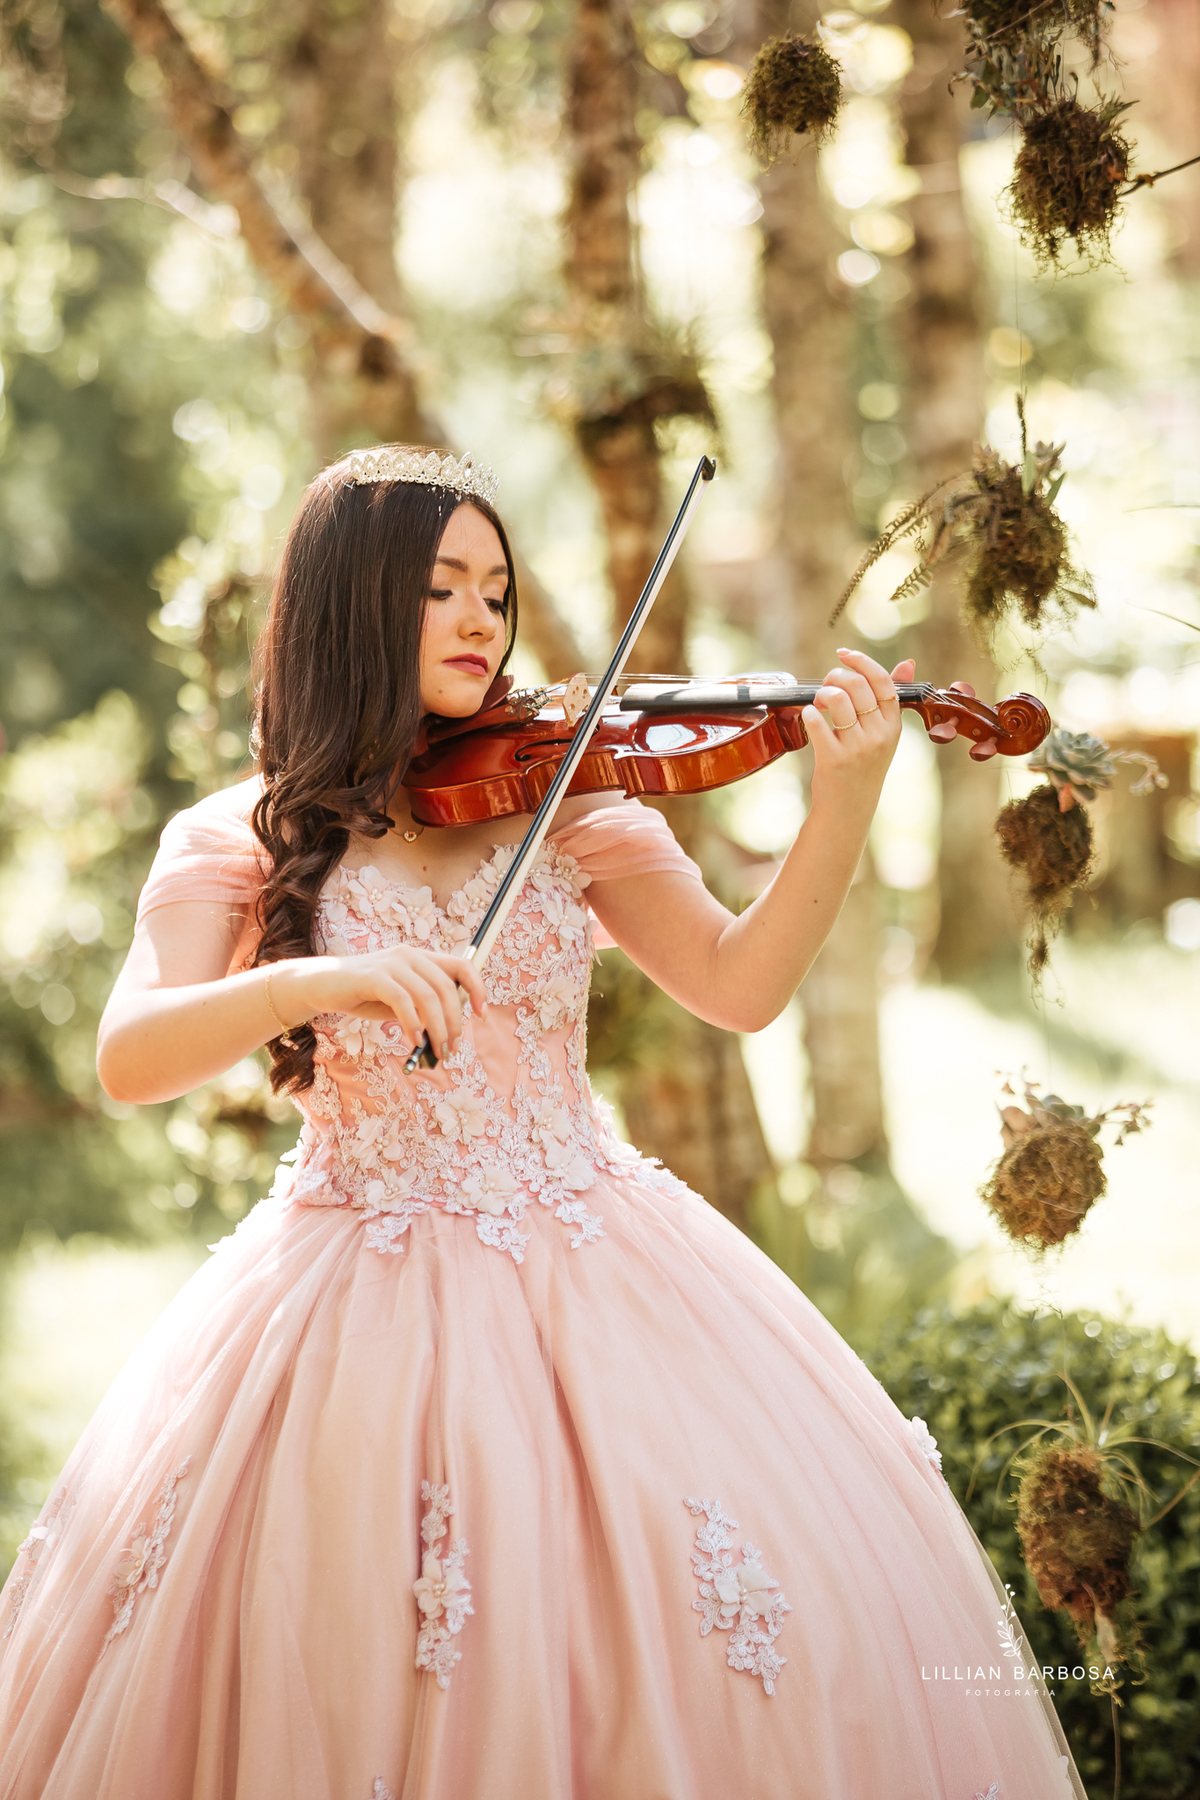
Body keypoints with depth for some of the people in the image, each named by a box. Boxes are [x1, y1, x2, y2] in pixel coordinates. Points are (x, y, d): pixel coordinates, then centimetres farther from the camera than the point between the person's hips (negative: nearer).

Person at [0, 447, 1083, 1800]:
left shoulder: (565, 802, 5)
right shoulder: (237, 843, 0)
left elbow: (738, 986, -6)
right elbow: (128, 1059, -15)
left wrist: (846, 801, -20)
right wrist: (309, 981, -32)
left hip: (596, 1274, 2)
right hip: (360, 1315, -2)